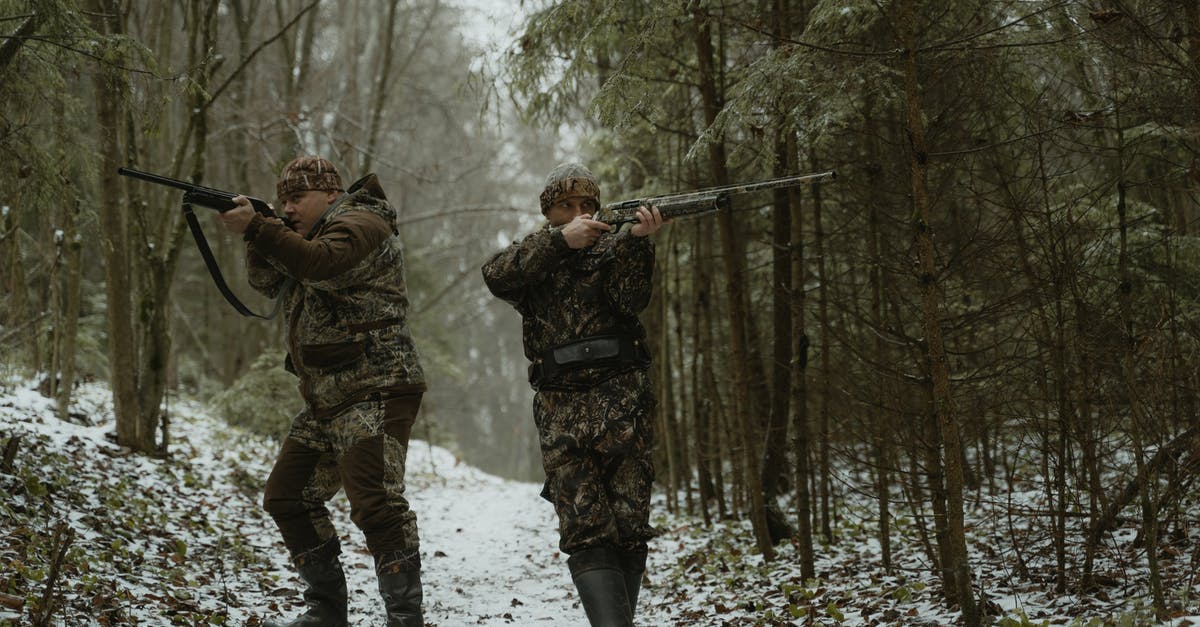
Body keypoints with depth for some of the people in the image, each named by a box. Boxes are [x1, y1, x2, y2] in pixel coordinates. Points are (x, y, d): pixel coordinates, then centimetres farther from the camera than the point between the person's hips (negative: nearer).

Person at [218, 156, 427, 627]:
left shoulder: (359, 223, -8)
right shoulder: (316, 234, 22)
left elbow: (322, 264, -26)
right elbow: (269, 281, 15)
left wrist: (257, 229, -27)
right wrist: (255, 231, -2)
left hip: (374, 393, -11)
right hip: (325, 401, 11)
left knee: (376, 504, -20)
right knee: (287, 496, 12)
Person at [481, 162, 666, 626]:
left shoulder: (610, 246, 12)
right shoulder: (532, 254, 14)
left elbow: (631, 299, -8)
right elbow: (496, 277, -10)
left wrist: (636, 240, -23)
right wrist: (560, 239, -19)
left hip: (622, 400, 0)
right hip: (561, 408, 0)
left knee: (630, 523, -3)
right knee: (584, 529, -13)